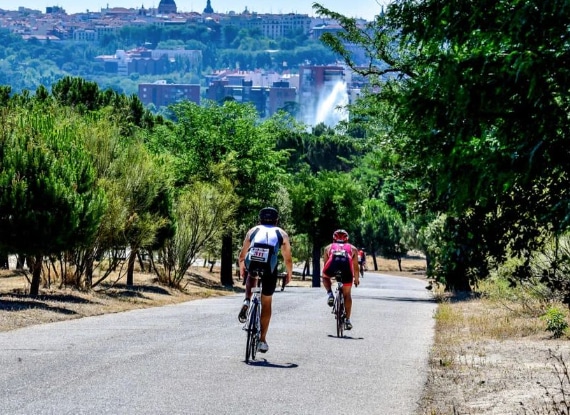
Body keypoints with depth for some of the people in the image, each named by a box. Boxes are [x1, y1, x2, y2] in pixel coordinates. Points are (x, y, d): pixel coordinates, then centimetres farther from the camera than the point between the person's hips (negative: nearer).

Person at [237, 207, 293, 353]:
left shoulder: (253, 231, 21)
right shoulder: (281, 234, 19)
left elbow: (242, 255, 21)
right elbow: (288, 259, 16)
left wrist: (241, 269, 38)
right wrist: (289, 274, 32)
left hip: (252, 265, 1)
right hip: (269, 270, -1)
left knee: (251, 278, 38)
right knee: (266, 303, 16)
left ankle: (247, 301, 12)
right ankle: (262, 340, 17)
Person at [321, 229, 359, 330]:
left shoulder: (328, 247, 35)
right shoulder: (352, 248, 35)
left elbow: (326, 264, 41)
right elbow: (355, 266, 39)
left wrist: (325, 277, 55)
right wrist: (356, 279, 54)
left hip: (333, 262, 0)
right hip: (346, 264, 0)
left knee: (325, 277, 34)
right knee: (347, 294, 15)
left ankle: (329, 294, 9)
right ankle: (347, 320, 12)